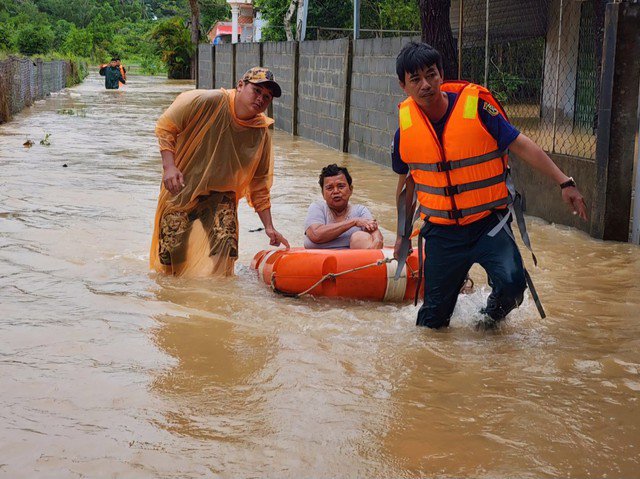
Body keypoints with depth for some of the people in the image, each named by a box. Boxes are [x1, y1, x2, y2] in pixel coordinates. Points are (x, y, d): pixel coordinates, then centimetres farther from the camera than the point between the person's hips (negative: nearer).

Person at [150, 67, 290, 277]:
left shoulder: (262, 134, -6)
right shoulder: (207, 102, -18)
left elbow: (259, 184, 2)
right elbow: (165, 127, -9)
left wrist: (269, 227, -2)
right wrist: (169, 166, -21)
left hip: (220, 195, 3)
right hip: (180, 189, -2)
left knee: (226, 247, -17)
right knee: (171, 254, -1)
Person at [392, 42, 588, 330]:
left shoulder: (476, 106, -13)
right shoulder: (405, 125, -2)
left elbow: (521, 146, -8)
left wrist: (564, 183, -15)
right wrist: (403, 235, 21)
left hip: (489, 223, -3)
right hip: (441, 231, 3)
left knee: (511, 282, -29)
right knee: (433, 319, 7)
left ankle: (494, 311, 7)